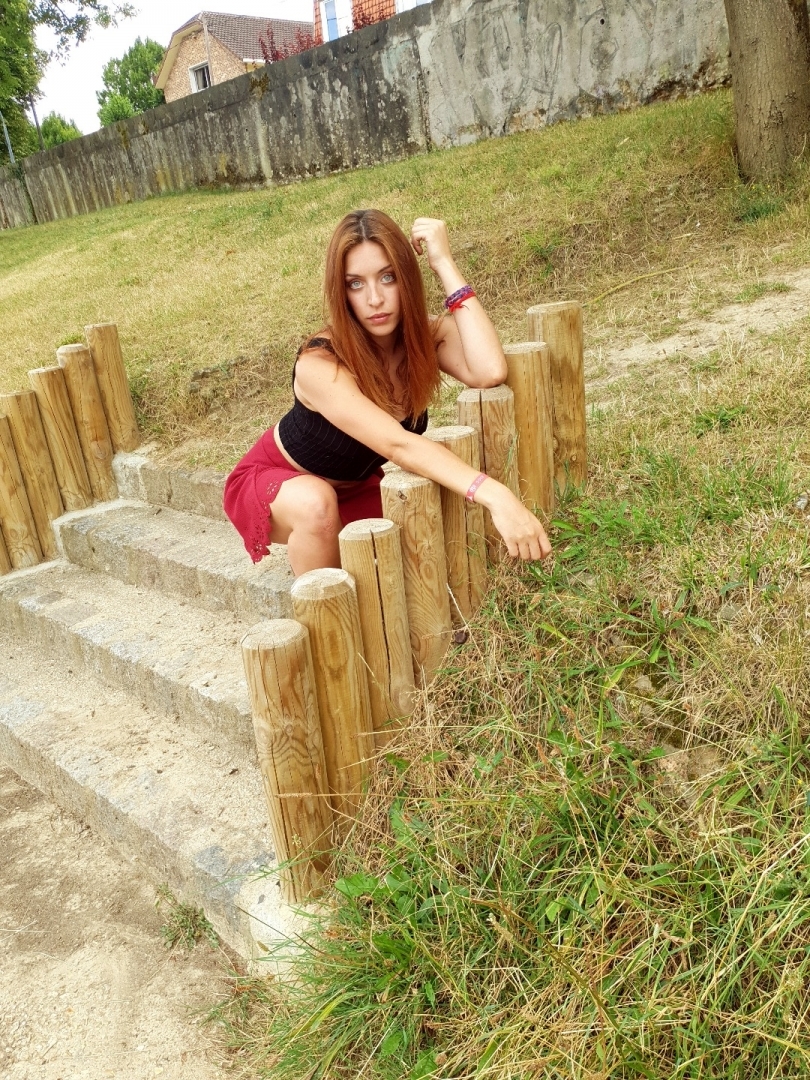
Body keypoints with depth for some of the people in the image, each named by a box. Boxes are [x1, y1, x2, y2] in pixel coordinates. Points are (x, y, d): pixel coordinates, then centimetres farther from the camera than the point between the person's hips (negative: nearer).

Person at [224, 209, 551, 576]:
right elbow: (398, 444, -48)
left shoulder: (424, 335, -19)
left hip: (355, 485, 5)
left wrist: (444, 265, -37)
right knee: (316, 504, -38)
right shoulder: (319, 364, -35)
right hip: (275, 481, -5)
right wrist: (494, 495, -61)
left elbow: (489, 372, -39)